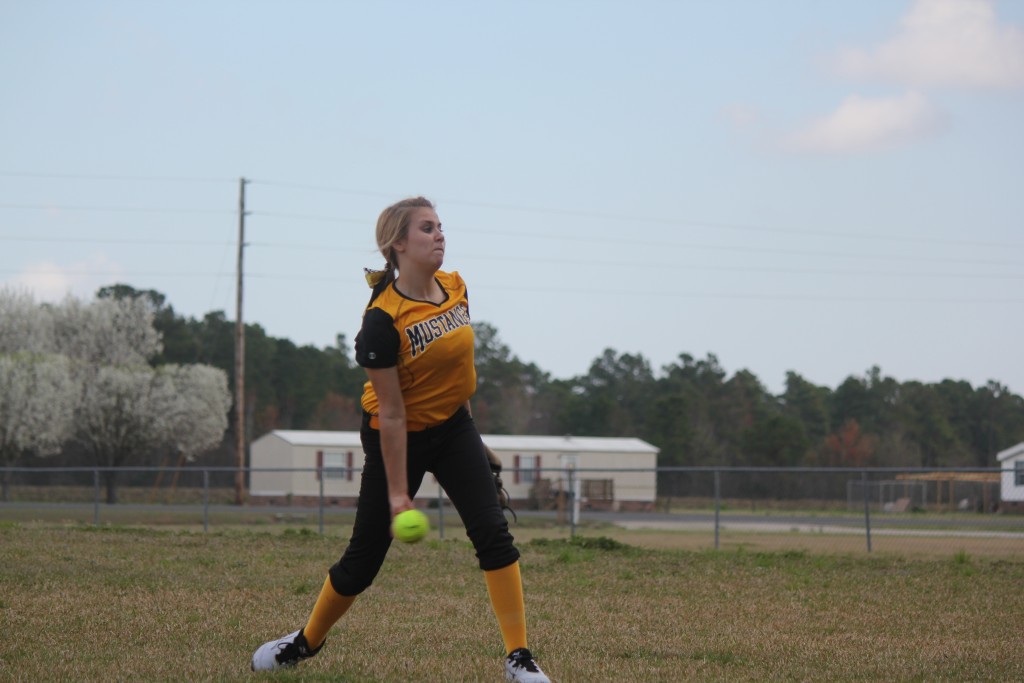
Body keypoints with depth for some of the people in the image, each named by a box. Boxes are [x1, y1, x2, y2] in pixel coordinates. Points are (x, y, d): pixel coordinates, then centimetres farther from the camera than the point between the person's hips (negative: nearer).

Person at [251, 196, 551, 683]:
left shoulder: (455, 287, -7)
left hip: (453, 425, 5)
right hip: (397, 437, -5)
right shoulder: (381, 319, -26)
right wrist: (397, 492, -22)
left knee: (493, 532, -11)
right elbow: (391, 414, -24)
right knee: (364, 557, 4)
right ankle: (306, 641, 30)